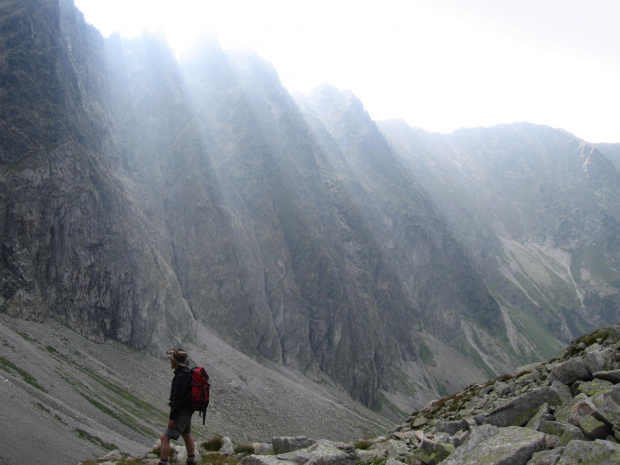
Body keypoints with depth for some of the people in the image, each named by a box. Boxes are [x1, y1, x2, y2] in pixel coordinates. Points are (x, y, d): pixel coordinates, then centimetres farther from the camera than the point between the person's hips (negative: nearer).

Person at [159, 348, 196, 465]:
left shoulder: (180, 377, -24)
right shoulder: (187, 373, 7)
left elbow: (177, 399, -26)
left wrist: (172, 417, -21)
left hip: (181, 412, -10)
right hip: (187, 411, 10)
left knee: (165, 438, -7)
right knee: (187, 435, 22)